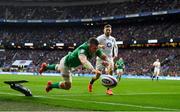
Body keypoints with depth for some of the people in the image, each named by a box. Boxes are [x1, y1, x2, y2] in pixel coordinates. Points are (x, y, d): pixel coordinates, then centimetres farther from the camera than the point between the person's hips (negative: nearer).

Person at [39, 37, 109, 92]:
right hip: (65, 63, -9)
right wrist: (93, 70, -82)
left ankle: (45, 67, 67)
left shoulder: (95, 50, -23)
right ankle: (50, 86, 20)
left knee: (59, 69, 39)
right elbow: (83, 61, -66)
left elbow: (104, 56, -16)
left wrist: (105, 61, -41)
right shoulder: (82, 50, -46)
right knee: (67, 86, -5)